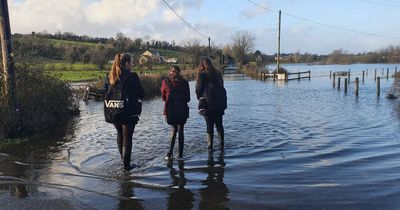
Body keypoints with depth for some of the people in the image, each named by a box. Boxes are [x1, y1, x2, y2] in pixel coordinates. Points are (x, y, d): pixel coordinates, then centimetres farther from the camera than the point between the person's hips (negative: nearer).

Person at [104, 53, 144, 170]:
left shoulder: (109, 76, 1)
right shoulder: (132, 76, -14)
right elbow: (141, 94, -9)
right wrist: (135, 96, 10)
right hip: (129, 113, -5)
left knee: (120, 134, 23)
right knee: (127, 137, 6)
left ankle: (123, 158, 37)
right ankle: (126, 164, 11)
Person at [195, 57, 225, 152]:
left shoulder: (202, 74, -10)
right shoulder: (218, 73, 5)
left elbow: (199, 89, -8)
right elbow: (222, 87, 8)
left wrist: (200, 99, 11)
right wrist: (223, 103, 14)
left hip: (207, 105, -4)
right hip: (219, 104, 4)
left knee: (210, 126, 3)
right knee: (219, 125, 14)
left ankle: (210, 147, 6)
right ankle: (221, 145, 17)